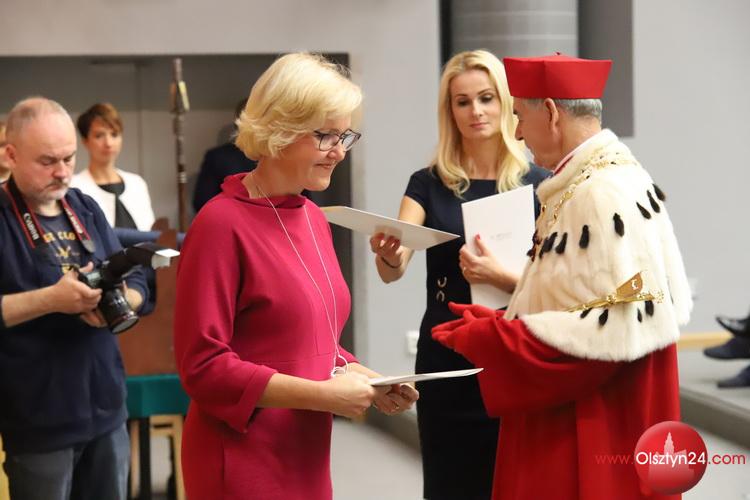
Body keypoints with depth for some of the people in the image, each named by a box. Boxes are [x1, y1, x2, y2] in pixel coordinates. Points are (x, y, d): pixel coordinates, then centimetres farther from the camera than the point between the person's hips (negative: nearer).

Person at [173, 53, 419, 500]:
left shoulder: (314, 218, 8)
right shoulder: (223, 223, -15)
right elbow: (202, 365, -18)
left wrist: (357, 376, -2)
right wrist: (320, 395, -20)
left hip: (307, 455, 7)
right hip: (244, 464, -7)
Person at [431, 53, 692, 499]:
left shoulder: (604, 194, -20)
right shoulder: (586, 182, 11)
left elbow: (615, 329, -24)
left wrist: (492, 340, -18)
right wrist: (500, 324, 9)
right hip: (571, 417, 9)